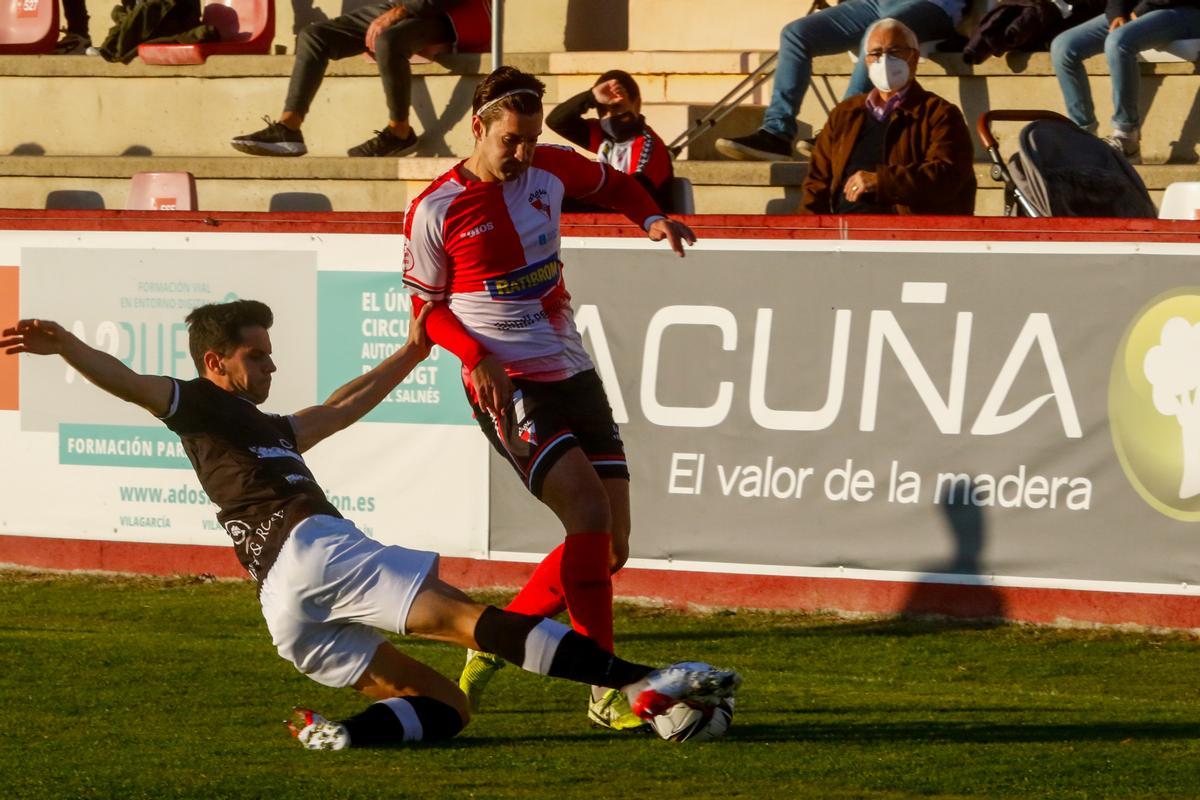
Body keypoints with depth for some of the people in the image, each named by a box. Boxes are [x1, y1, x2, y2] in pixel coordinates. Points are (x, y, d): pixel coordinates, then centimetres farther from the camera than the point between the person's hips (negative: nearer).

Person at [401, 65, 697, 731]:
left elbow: (611, 184, 28)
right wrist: (479, 358, -13)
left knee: (610, 545, 2)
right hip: (508, 387, -7)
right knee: (588, 512, -24)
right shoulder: (435, 211, -7)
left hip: (572, 373, 7)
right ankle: (605, 693, -19)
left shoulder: (551, 169, 6)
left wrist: (652, 220, 8)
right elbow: (426, 307, 4)